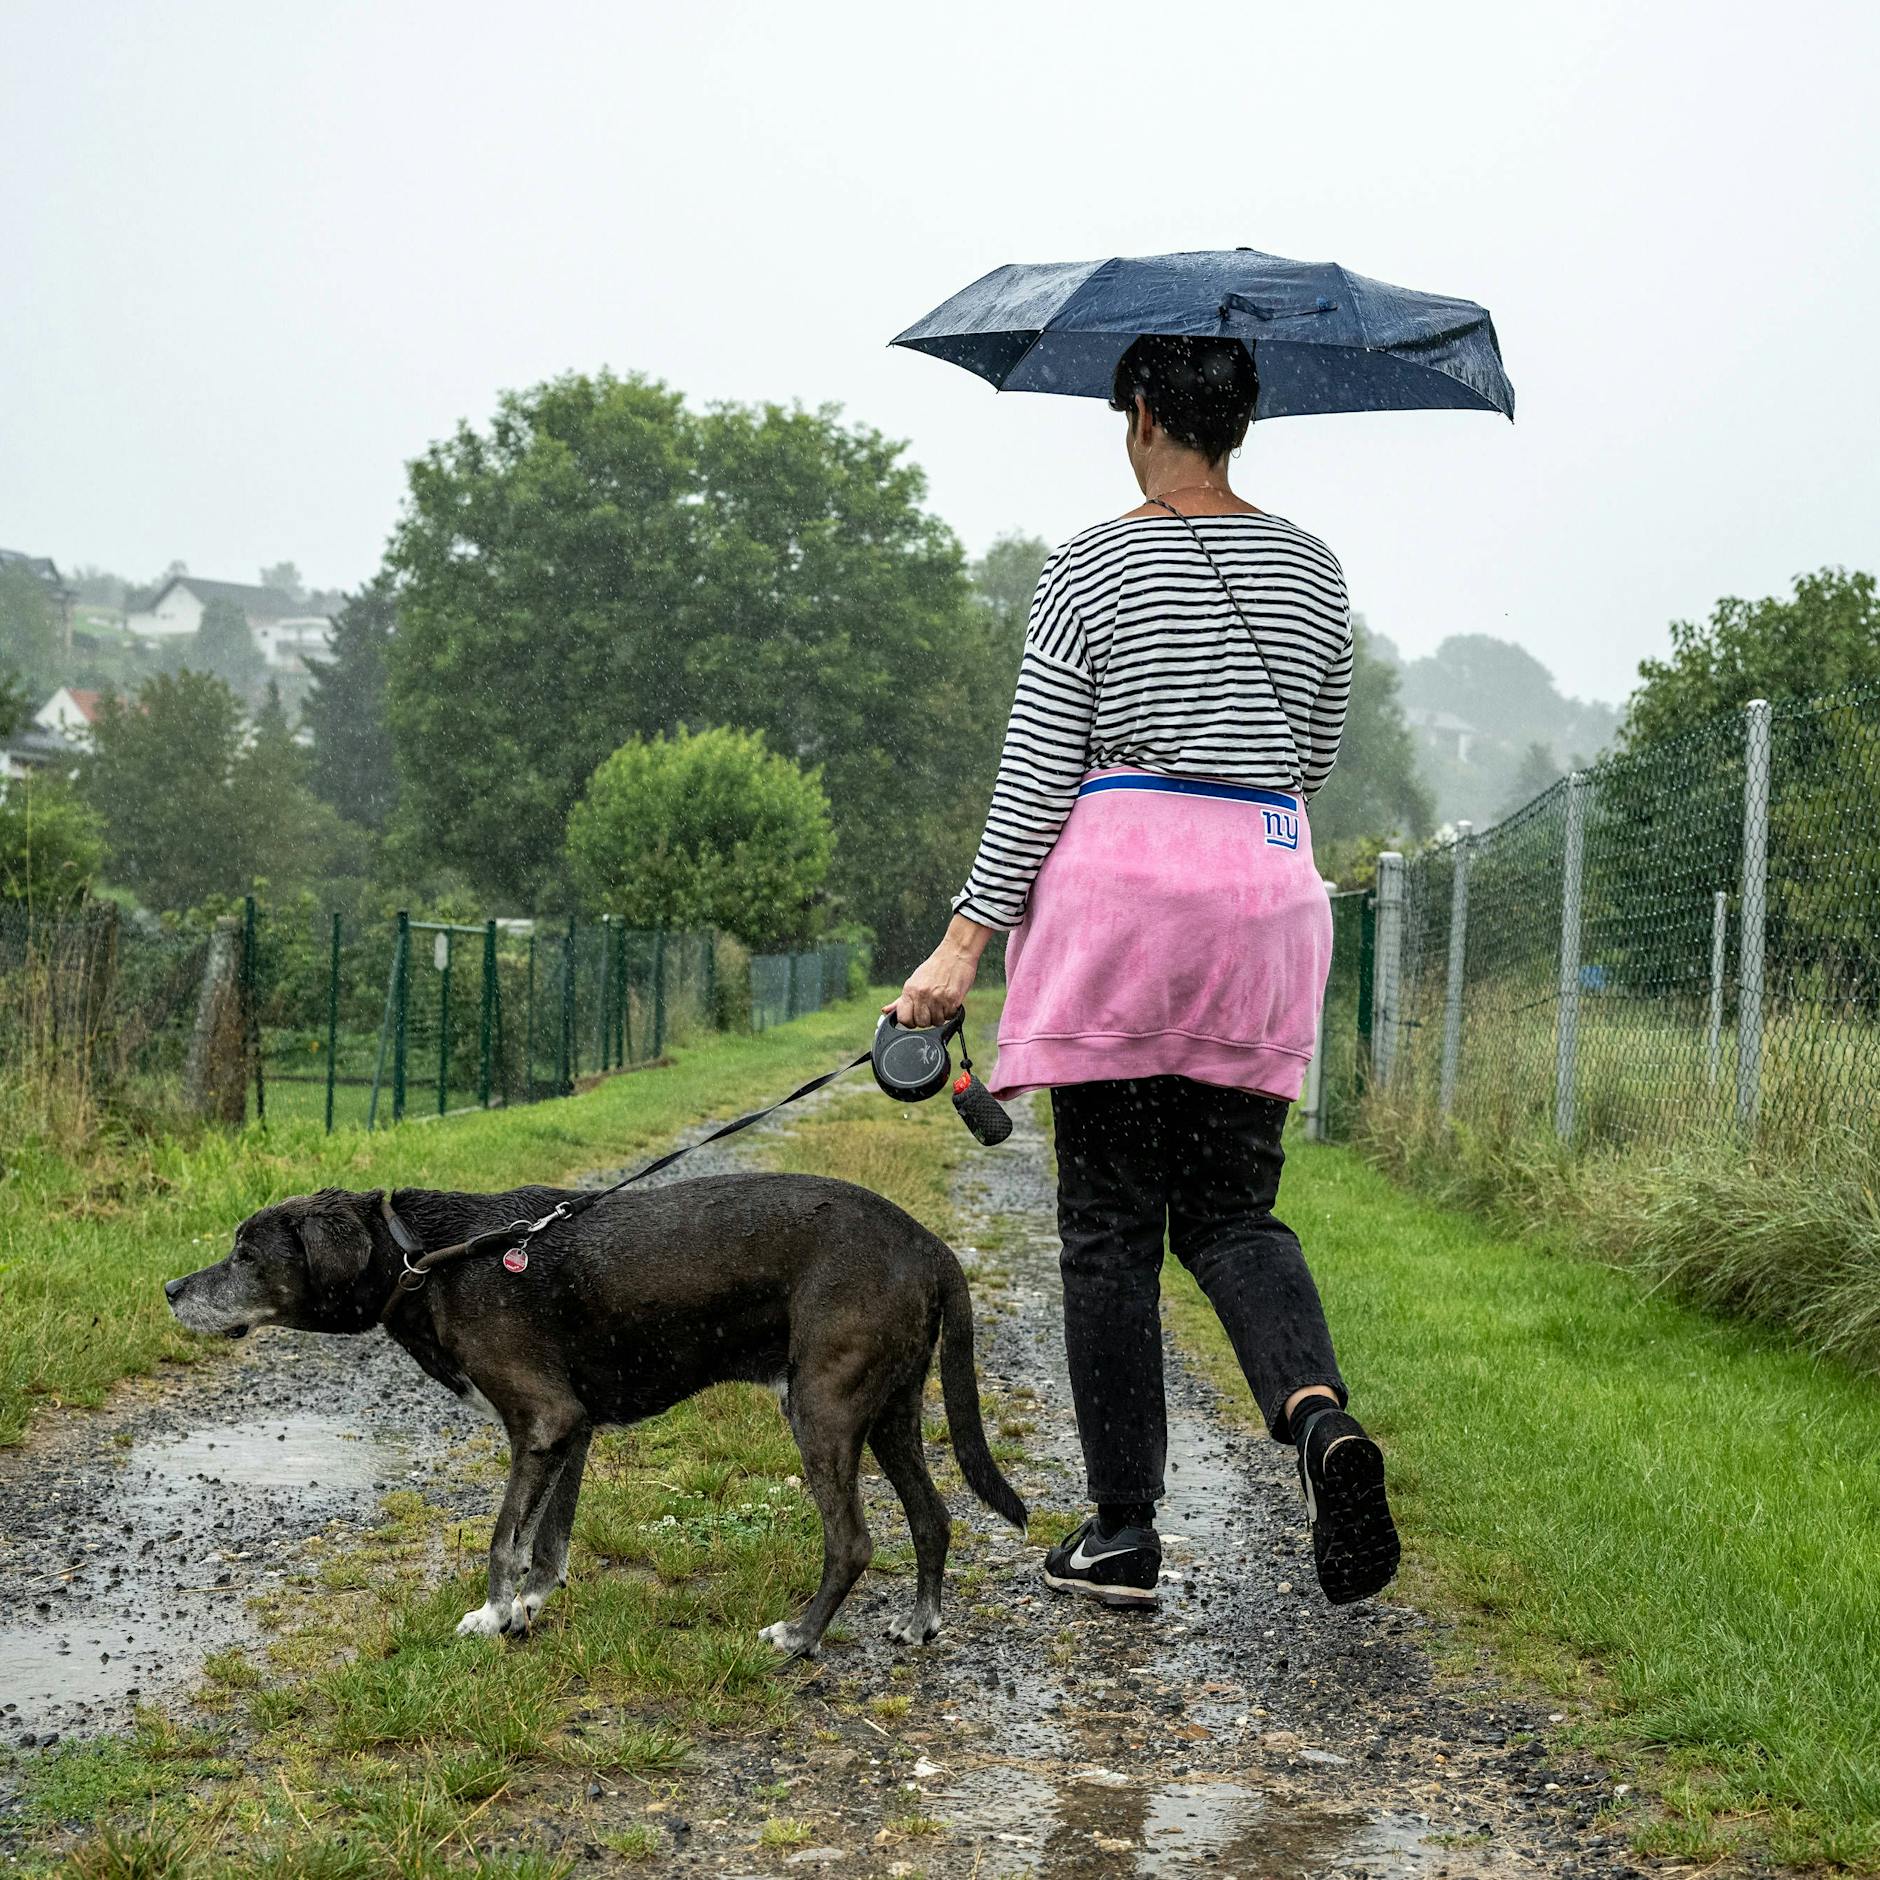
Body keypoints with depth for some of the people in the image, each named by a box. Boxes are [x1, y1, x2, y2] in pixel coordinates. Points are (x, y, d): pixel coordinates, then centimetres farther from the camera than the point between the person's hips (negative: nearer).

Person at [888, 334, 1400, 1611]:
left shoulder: (1093, 569, -3)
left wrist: (966, 943, -4)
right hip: (1268, 889, 4)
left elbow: (1036, 774, -7)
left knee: (1111, 1224, 3)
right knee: (1233, 1209, 10)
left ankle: (1125, 1531, 6)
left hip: (1122, 882, -4)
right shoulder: (1313, 570, 10)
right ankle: (1318, 1410, -20)